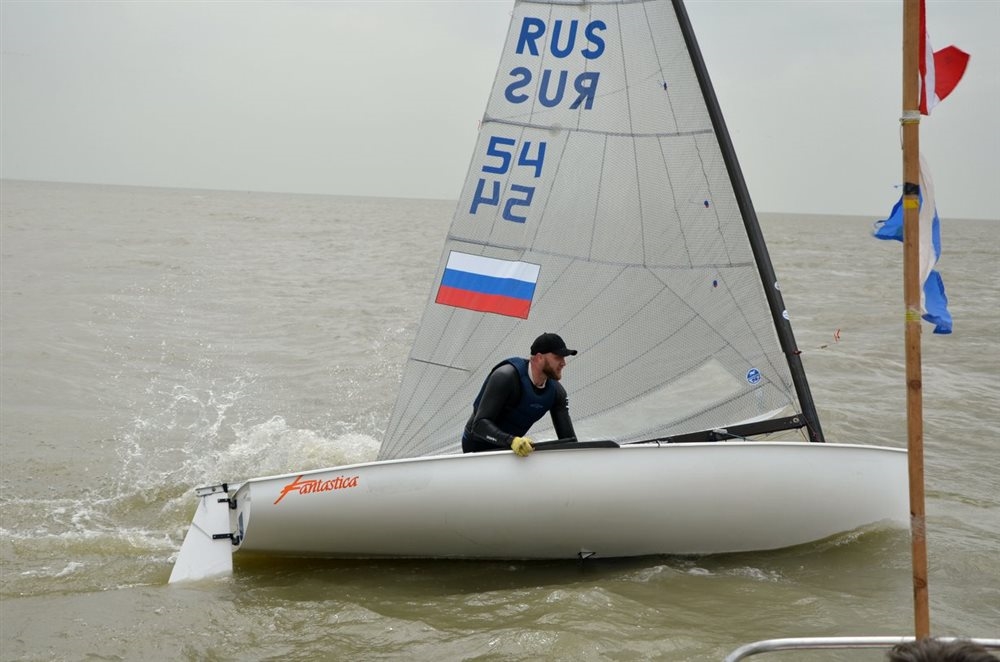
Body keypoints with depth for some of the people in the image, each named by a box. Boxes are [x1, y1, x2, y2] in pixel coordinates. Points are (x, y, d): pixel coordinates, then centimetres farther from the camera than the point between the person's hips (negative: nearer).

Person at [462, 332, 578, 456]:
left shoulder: (556, 391, -7)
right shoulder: (505, 377, -27)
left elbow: (568, 438, -6)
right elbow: (479, 424, -34)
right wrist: (512, 441, -50)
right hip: (477, 446, -6)